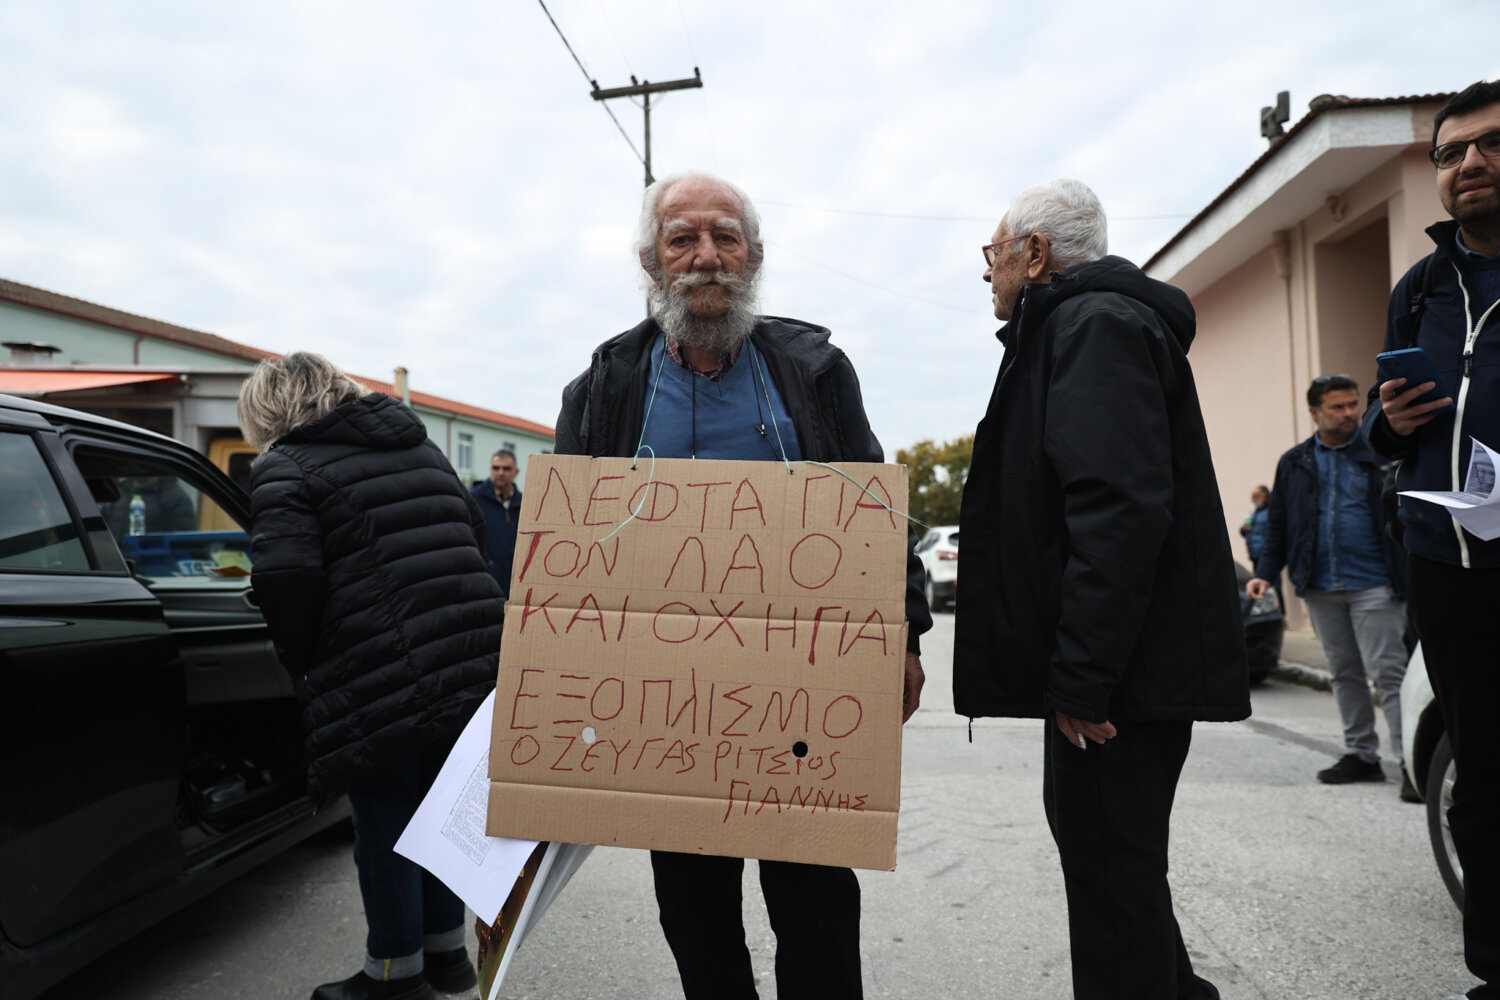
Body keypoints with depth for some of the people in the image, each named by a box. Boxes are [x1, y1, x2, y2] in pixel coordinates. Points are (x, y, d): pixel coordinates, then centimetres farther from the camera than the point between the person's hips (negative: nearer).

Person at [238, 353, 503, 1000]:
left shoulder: (286, 470, -4)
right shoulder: (421, 447, 18)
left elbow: (284, 580, -18)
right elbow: (474, 537, 20)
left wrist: (302, 664, -2)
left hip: (381, 682, -7)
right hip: (472, 668, 7)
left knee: (384, 825, 9)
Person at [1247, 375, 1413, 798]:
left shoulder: (1380, 454, -1)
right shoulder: (1294, 463, 10)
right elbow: (1278, 525, 12)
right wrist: (1265, 572, 2)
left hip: (1374, 586, -4)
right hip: (1320, 588, 4)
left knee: (1388, 673, -4)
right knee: (1344, 674, 12)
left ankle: (1410, 762, 1)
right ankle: (1361, 755, 22)